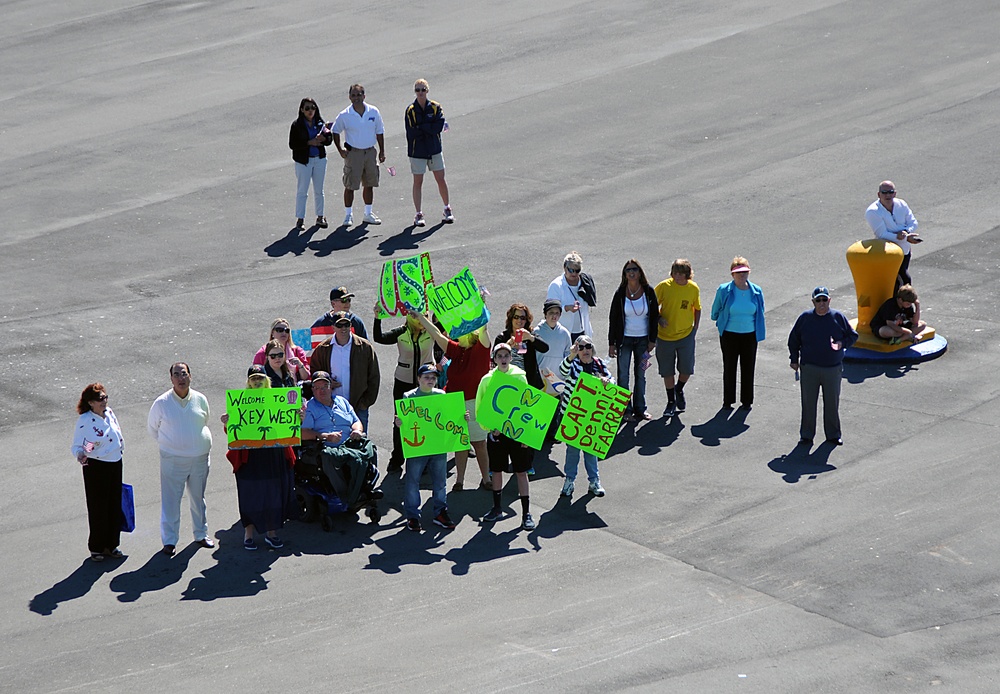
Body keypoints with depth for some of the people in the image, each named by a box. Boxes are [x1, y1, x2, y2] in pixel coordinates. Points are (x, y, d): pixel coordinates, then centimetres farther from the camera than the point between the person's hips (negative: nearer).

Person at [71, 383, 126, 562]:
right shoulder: (84, 420, -15)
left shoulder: (110, 414, 2)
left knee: (115, 506, 11)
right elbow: (76, 445, -12)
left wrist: (121, 450, 18)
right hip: (95, 467, -6)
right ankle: (96, 548, 15)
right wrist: (80, 455, -32)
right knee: (98, 507, 1)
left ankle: (111, 545, 25)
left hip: (115, 464, 6)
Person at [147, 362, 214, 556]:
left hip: (200, 458, 3)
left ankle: (201, 534, 31)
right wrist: (168, 444, 6)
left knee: (198, 498, 16)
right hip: (172, 460, -3)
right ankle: (169, 540, 7)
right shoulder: (161, 403, -7)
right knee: (170, 500, -2)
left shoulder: (200, 400, 1)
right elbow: (152, 428, 7)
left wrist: (200, 441, 12)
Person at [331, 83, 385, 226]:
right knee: (350, 186, -3)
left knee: (369, 184, 11)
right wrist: (340, 150, -1)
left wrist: (382, 151, 8)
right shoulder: (344, 115, -7)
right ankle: (348, 215, 7)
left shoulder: (374, 112, 0)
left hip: (370, 152, 3)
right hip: (353, 153, -3)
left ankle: (368, 214, 22)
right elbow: (335, 131, 7)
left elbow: (379, 132, 10)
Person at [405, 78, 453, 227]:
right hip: (417, 151, -2)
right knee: (418, 182, 2)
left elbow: (439, 126, -15)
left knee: (441, 180, 6)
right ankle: (418, 214, 9)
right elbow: (411, 133, -13)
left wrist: (421, 127, -17)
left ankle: (447, 209, 23)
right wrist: (429, 128, -13)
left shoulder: (435, 107, -1)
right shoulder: (410, 110, -6)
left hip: (434, 149, 2)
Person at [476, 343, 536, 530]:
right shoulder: (488, 379, 0)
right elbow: (480, 407, 4)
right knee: (496, 470, 11)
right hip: (496, 431, 2)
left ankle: (526, 513, 2)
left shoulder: (519, 377, -2)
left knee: (521, 471, -1)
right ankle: (497, 508, 27)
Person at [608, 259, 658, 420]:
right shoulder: (620, 293, -7)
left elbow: (654, 316, 3)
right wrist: (611, 344, -5)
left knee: (640, 375, 10)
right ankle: (626, 409, 7)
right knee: (623, 375, 0)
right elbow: (613, 318, -3)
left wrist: (652, 340, -1)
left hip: (643, 339, 2)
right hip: (625, 339, -2)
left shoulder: (648, 292, -3)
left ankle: (640, 409, 19)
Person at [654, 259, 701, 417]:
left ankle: (679, 390, 32)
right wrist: (659, 318, -15)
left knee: (686, 369, 0)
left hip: (686, 335, 1)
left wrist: (695, 328, 5)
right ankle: (671, 402, 24)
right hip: (665, 336, -1)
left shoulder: (693, 288, -4)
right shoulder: (664, 286, -10)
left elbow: (697, 309, 12)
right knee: (667, 371, 7)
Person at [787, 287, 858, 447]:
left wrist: (842, 343, -10)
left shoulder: (838, 317, 1)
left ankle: (833, 435, 20)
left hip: (833, 369, 0)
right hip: (809, 369, 0)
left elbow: (852, 336, 10)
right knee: (808, 403, 2)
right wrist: (794, 360, 8)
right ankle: (806, 435, 12)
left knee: (832, 403, 7)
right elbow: (793, 339, 12)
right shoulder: (805, 318, 1)